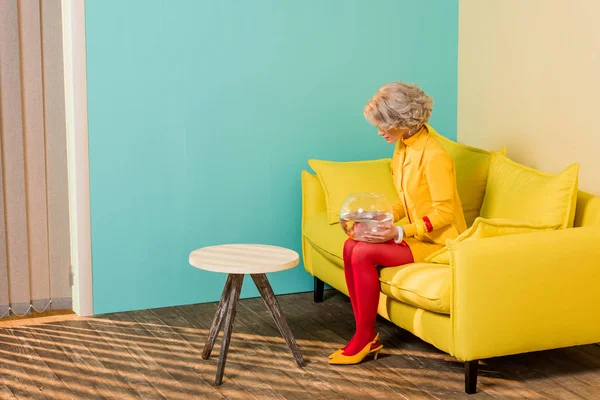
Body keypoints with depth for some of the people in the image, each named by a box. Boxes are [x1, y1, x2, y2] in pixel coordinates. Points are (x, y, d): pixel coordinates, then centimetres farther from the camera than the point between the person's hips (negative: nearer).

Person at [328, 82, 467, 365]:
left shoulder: (433, 156, -22)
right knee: (351, 246, -12)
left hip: (439, 241, -9)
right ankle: (365, 335, -8)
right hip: (414, 234, 9)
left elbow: (444, 213, -21)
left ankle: (365, 337, -9)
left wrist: (400, 232, -26)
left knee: (363, 253, -23)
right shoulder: (403, 148, 6)